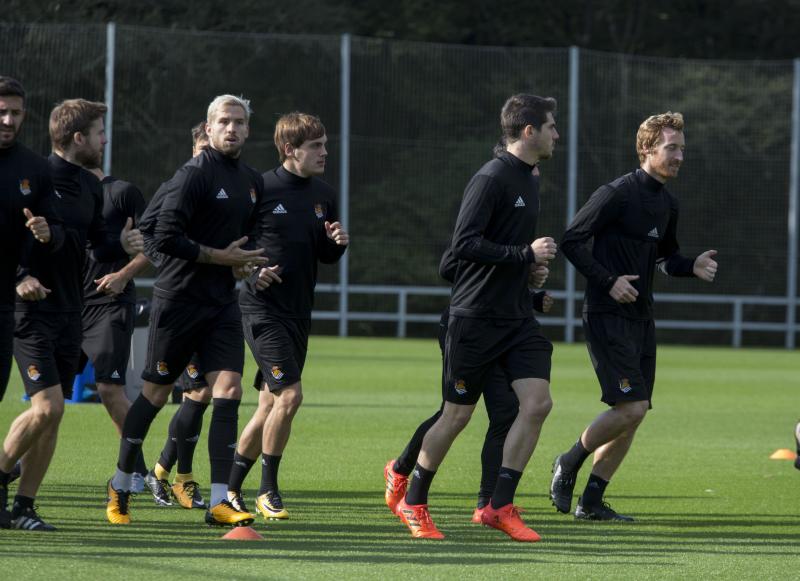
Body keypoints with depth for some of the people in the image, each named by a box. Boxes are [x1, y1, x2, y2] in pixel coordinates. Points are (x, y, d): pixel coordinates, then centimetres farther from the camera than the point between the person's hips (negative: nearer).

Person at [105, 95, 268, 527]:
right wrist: (221, 257, -16)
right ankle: (120, 486, 21)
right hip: (178, 300, -6)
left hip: (222, 304, 6)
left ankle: (218, 501, -9)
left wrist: (244, 262, 8)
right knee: (155, 394, 3)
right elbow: (164, 237, -20)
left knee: (229, 389, -8)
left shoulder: (253, 182, 12)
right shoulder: (194, 174, -12)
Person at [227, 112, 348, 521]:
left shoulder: (323, 195, 9)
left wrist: (338, 242, -3)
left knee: (271, 404, 9)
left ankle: (231, 486, 21)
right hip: (262, 307, -7)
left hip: (298, 311, 7)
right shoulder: (260, 189, -10)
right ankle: (268, 490, -3)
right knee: (290, 394, -16)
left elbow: (326, 257, 18)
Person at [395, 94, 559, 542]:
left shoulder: (530, 181, 14)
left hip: (518, 318, 8)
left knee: (537, 402, -7)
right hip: (476, 317, -8)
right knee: (458, 415, 1)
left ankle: (501, 506, 1)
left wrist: (534, 261, 8)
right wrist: (526, 254, -20)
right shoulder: (491, 179, -14)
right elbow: (464, 244, -22)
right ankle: (413, 502, 19)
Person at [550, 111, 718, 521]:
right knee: (632, 406, -17)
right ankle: (569, 464, 5)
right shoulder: (617, 194, -12)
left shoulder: (667, 204, 13)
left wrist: (692, 267, 5)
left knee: (632, 415, 5)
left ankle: (592, 502, 11)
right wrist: (608, 281, -18)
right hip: (607, 315, -8)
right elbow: (571, 241, -11)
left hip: (642, 318, 8)